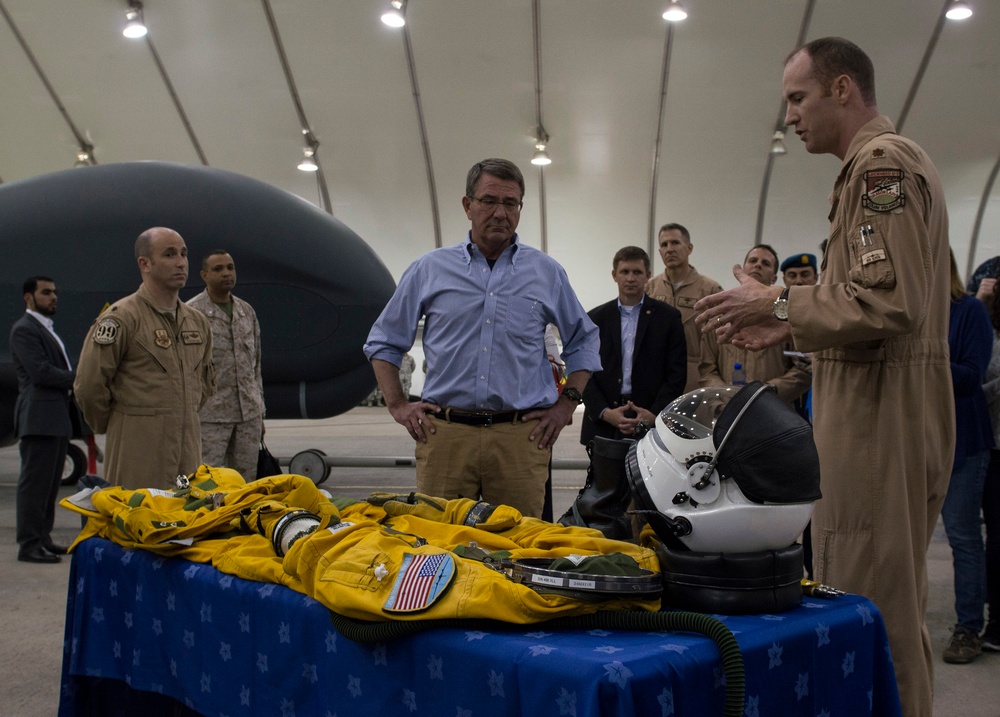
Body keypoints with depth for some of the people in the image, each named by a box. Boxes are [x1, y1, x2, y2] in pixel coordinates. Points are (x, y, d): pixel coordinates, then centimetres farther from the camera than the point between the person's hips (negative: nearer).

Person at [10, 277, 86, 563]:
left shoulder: (47, 329, 22)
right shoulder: (24, 329, -9)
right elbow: (41, 372, -19)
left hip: (57, 416, 10)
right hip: (40, 417, -10)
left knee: (50, 483, 12)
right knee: (35, 482, -7)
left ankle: (43, 539, 19)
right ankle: (29, 545, -3)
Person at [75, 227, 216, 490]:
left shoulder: (198, 320, 14)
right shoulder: (120, 318, -8)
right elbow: (88, 385, -8)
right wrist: (111, 426, 4)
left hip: (189, 448, 6)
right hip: (138, 450, -6)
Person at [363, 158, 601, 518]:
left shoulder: (547, 273, 10)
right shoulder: (429, 269, 9)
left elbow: (584, 341, 20)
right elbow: (384, 341, 15)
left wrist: (566, 404, 10)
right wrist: (398, 406, 6)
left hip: (521, 436, 0)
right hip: (444, 433, 0)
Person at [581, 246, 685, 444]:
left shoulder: (668, 317, 6)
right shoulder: (596, 318, 10)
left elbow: (676, 374, 3)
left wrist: (654, 414, -9)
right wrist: (605, 412, -8)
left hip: (653, 423, -1)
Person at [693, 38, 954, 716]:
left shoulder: (883, 162, -11)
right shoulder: (888, 162, 22)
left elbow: (890, 302, -21)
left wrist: (779, 304, -10)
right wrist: (788, 324, 17)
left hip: (879, 406, -11)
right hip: (889, 409, 11)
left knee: (870, 604, -7)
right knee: (895, 605, 16)